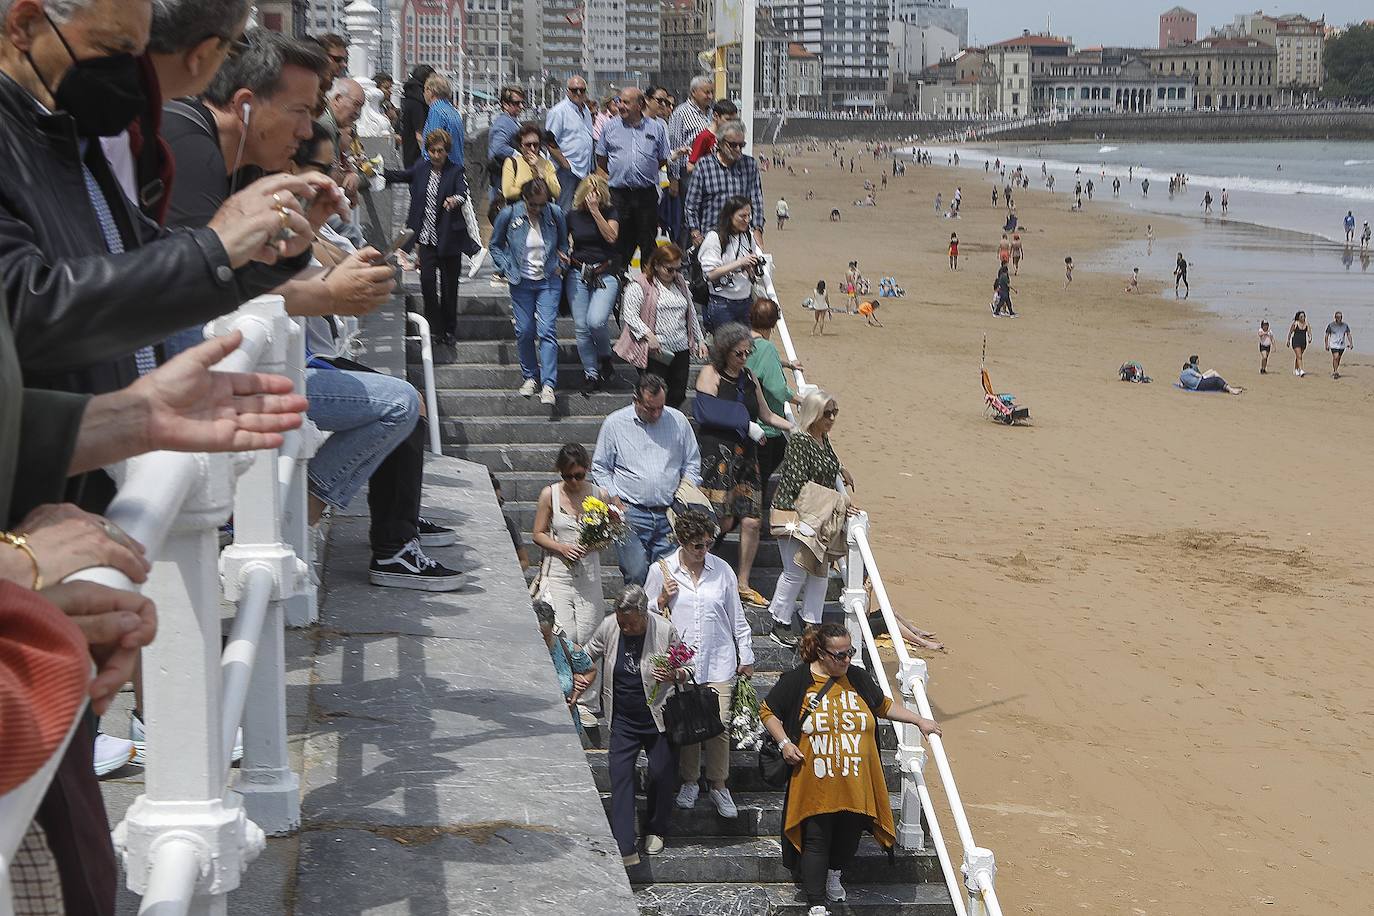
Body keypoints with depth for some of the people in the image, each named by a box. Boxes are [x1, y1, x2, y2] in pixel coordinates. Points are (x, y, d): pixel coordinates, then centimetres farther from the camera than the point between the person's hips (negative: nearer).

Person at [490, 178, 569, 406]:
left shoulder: (555, 214, -7)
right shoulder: (509, 215, -9)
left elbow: (563, 243, 12)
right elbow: (495, 245, 6)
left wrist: (560, 265, -2)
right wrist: (506, 269, -6)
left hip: (549, 280, -1)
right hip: (521, 282, 1)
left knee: (547, 331, -11)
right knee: (524, 331, 4)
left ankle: (548, 385, -14)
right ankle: (529, 377, 22)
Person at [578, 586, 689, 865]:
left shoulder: (665, 630, -14)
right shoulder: (608, 627, -7)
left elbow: (687, 668, -3)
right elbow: (589, 655, 12)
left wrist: (674, 675, -24)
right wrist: (584, 677, -6)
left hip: (657, 717, -2)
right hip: (623, 719, 2)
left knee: (661, 774, 5)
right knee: (620, 774, -8)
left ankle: (655, 831, 31)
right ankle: (625, 848, -12)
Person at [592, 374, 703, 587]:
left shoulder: (678, 420, 8)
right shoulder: (614, 424, 2)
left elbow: (692, 463, 17)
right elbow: (600, 468, 7)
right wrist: (615, 501, -3)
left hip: (670, 513, 2)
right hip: (631, 512, -2)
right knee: (636, 574, -10)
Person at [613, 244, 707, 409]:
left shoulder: (680, 283, 17)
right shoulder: (640, 285, -4)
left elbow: (692, 314, 24)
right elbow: (630, 315, -11)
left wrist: (700, 340, 18)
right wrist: (648, 335, -21)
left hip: (681, 351, 6)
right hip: (656, 352, -6)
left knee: (678, 396, 6)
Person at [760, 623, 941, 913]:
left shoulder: (859, 678, 4)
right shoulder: (797, 680, -6)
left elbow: (884, 706, 19)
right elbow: (768, 711, 4)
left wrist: (919, 721, 14)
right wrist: (784, 743, -8)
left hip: (856, 783, 4)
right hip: (815, 784, -3)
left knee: (849, 837, 14)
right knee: (816, 842, -1)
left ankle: (834, 874, 44)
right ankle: (817, 906, 6)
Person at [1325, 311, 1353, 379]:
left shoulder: (1345, 325, 3)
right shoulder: (1331, 325, -4)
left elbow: (1348, 335, 6)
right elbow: (1326, 336, 2)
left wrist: (1351, 343, -6)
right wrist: (1326, 345, -2)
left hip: (1342, 345, 4)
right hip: (1334, 345, -4)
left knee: (1338, 359, 12)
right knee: (1335, 357, -17)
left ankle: (1334, 372, 26)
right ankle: (1335, 372, -12)